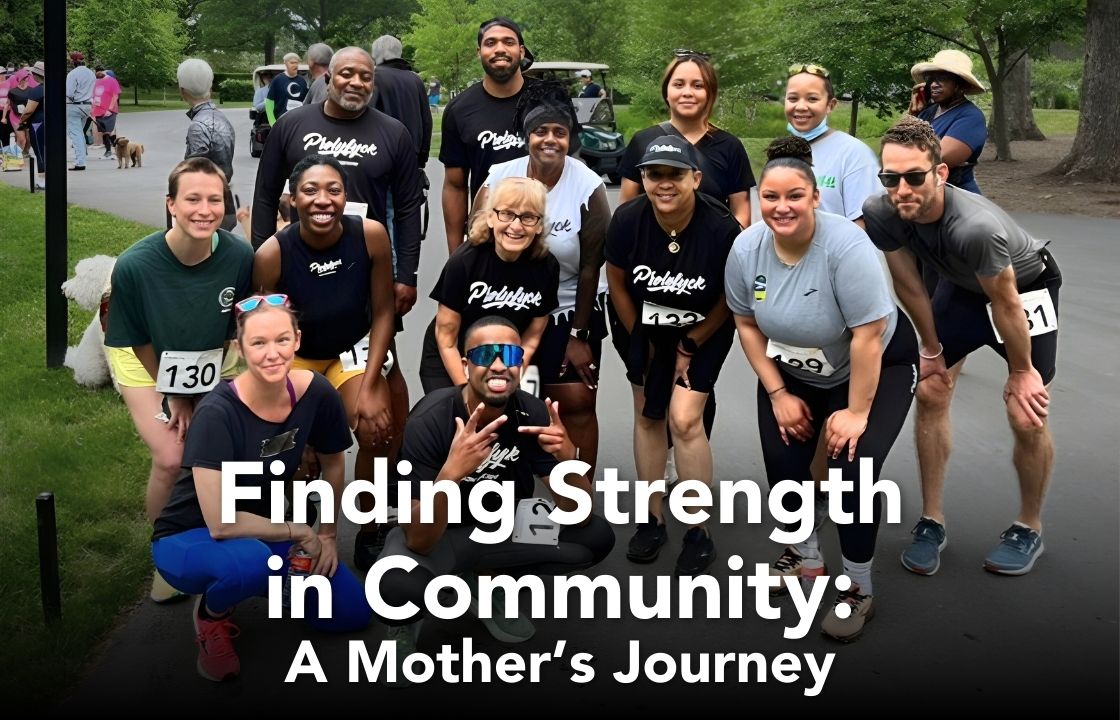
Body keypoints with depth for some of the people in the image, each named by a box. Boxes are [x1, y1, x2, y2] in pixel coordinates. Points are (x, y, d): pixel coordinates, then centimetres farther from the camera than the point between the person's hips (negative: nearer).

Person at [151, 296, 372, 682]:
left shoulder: (316, 393, -15)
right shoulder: (217, 413, -30)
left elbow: (334, 463, 5)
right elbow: (220, 523, -32)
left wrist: (328, 533, 9)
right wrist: (300, 533, -21)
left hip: (259, 529, 5)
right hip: (189, 538, -5)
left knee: (352, 613, -3)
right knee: (255, 560, -39)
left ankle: (257, 580, 19)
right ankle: (211, 612, -3)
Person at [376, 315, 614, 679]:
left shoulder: (532, 412, -16)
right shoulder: (429, 420, -27)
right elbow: (418, 541, -31)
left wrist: (568, 457, -34)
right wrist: (451, 473, -48)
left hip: (501, 526, 5)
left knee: (597, 537, -15)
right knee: (396, 585, -37)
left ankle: (487, 583, 9)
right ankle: (406, 622, 3)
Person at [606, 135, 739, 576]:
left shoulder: (721, 228, -29)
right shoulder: (628, 220, -24)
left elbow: (729, 297, -13)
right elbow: (617, 282, -7)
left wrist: (691, 346, -8)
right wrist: (639, 342, -2)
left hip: (703, 331, -3)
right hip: (644, 327, 3)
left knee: (684, 420, -11)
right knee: (648, 416, 8)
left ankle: (699, 534, 4)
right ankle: (653, 520, 25)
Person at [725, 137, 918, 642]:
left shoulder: (846, 247, -31)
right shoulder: (746, 249, -15)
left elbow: (867, 337, -28)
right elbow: (748, 325, -3)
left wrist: (856, 411, -23)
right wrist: (778, 395, -5)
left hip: (876, 368, -5)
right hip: (793, 372, 5)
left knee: (851, 469, -17)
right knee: (782, 459, -6)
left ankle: (859, 589, 4)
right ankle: (804, 553, 23)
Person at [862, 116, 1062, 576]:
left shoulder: (975, 226, -42)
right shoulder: (881, 214, -27)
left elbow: (1005, 303, -26)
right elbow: (907, 284, -9)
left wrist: (1020, 372, -12)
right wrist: (932, 349, 2)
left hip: (1026, 287, -5)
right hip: (962, 287, 5)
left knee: (1028, 418, -7)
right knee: (930, 394, 0)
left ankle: (1029, 529, 17)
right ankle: (931, 522, 15)